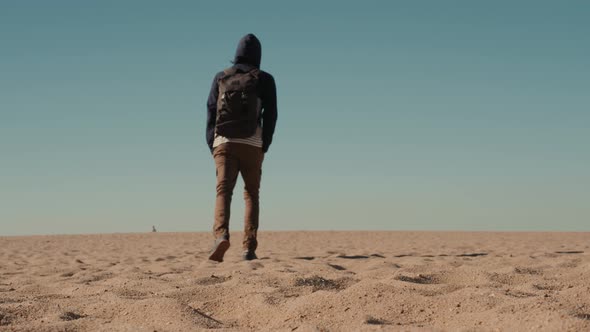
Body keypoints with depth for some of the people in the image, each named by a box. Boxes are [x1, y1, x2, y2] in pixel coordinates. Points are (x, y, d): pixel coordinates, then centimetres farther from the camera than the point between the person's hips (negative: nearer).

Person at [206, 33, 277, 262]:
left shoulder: (221, 77, 12)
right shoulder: (264, 79, 7)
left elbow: (211, 112, 6)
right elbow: (270, 114, -1)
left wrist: (211, 145, 7)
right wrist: (265, 146, 5)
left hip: (224, 143, 0)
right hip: (252, 145, 0)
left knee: (223, 191, -9)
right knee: (251, 194, 11)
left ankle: (221, 235, -36)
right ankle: (249, 247, 0)